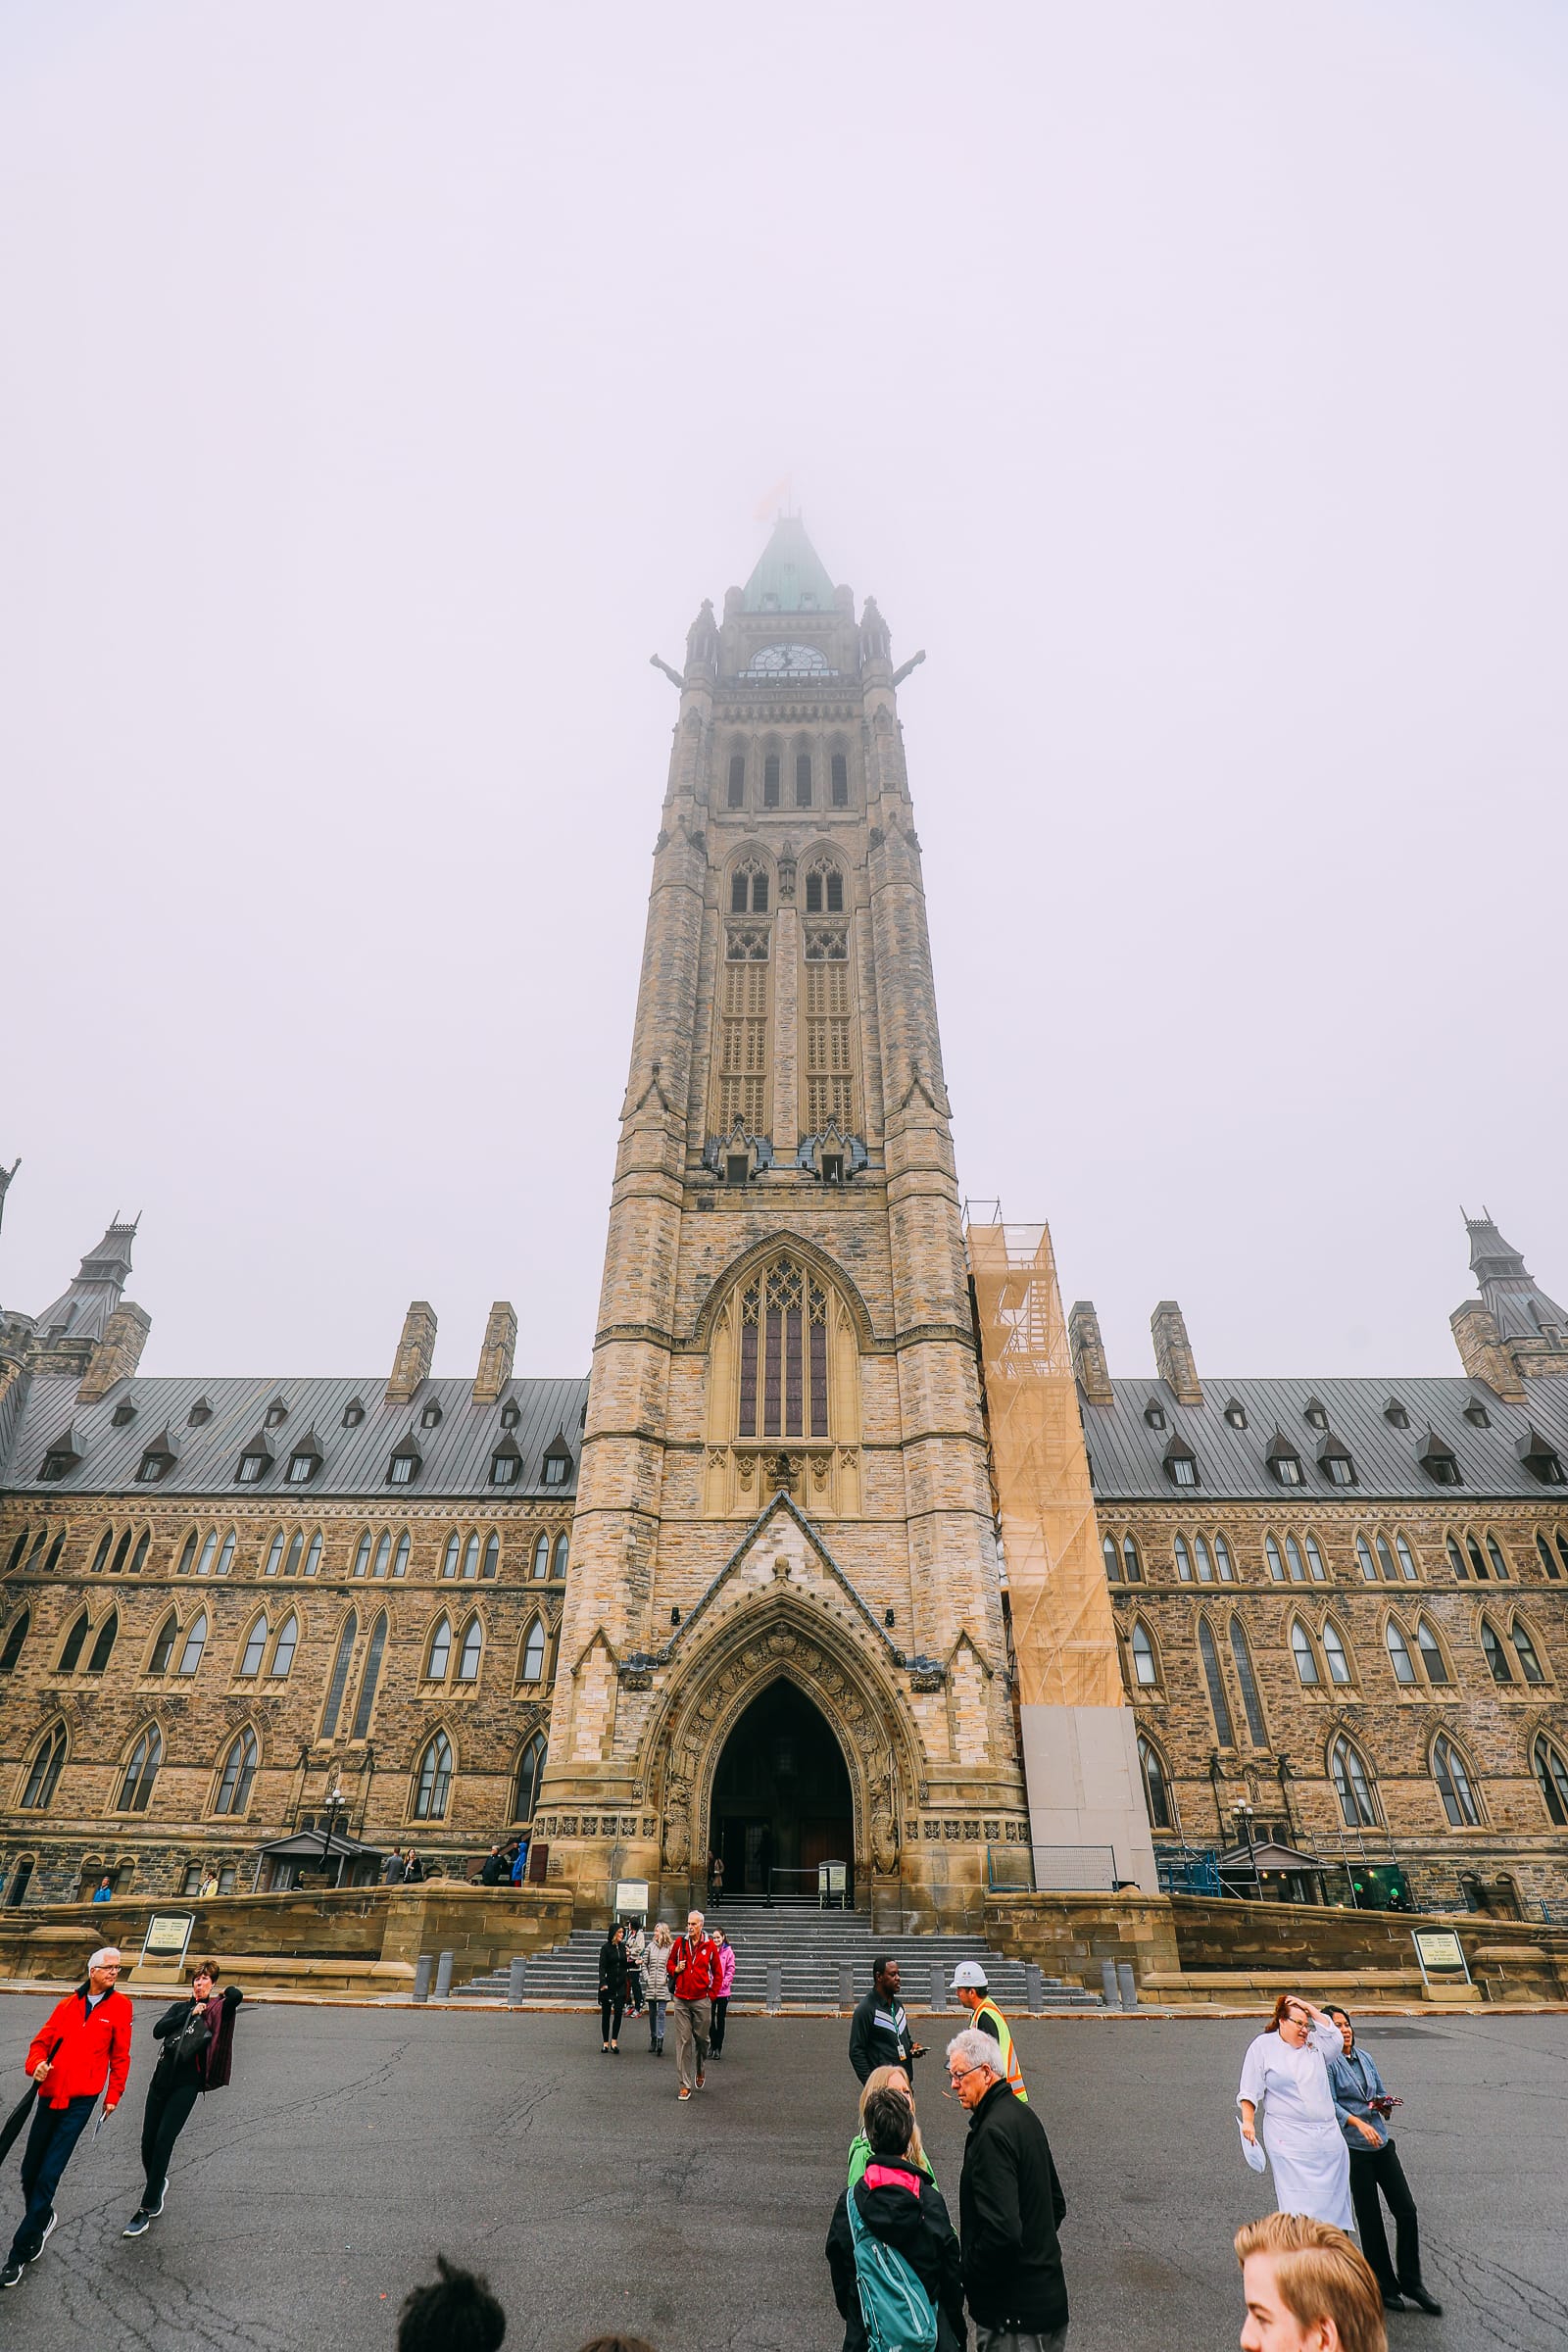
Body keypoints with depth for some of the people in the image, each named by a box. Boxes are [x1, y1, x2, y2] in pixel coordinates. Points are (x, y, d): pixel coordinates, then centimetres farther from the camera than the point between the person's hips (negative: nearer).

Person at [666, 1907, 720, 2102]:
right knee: (683, 2041, -1)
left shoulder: (710, 1945, -3)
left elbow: (717, 1973, 6)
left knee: (701, 2039, 10)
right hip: (681, 2000, 1)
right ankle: (686, 2084, 8)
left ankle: (700, 2072, 36)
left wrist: (711, 1995, 1)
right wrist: (676, 1969, -8)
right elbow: (669, 1964, 12)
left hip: (702, 2000, 0)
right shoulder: (679, 1943, 0)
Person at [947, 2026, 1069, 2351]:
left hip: (1012, 2311, -9)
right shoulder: (1024, 2114, 3)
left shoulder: (992, 2132, -26)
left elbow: (1002, 2231, -31)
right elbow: (1057, 2204, 16)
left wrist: (967, 2274, -15)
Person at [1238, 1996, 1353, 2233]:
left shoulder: (1314, 2044, 13)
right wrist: (1248, 2121, -8)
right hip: (1289, 2138, -4)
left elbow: (1335, 2040, -7)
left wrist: (1310, 2009, -3)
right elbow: (1250, 2090, 2)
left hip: (1327, 2134, 4)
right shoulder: (1263, 2046, 2)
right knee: (1299, 2201, -9)